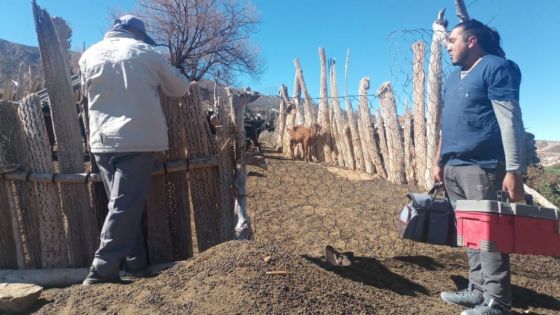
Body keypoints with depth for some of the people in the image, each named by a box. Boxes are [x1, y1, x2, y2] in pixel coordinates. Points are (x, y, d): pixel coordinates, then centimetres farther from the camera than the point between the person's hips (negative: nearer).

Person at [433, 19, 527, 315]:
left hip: (480, 167, -8)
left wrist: (514, 170, -17)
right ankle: (478, 289, 22)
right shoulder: (453, 78, 20)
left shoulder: (495, 67, -4)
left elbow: (510, 121, -12)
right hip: (453, 168, 8)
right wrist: (439, 161, 19)